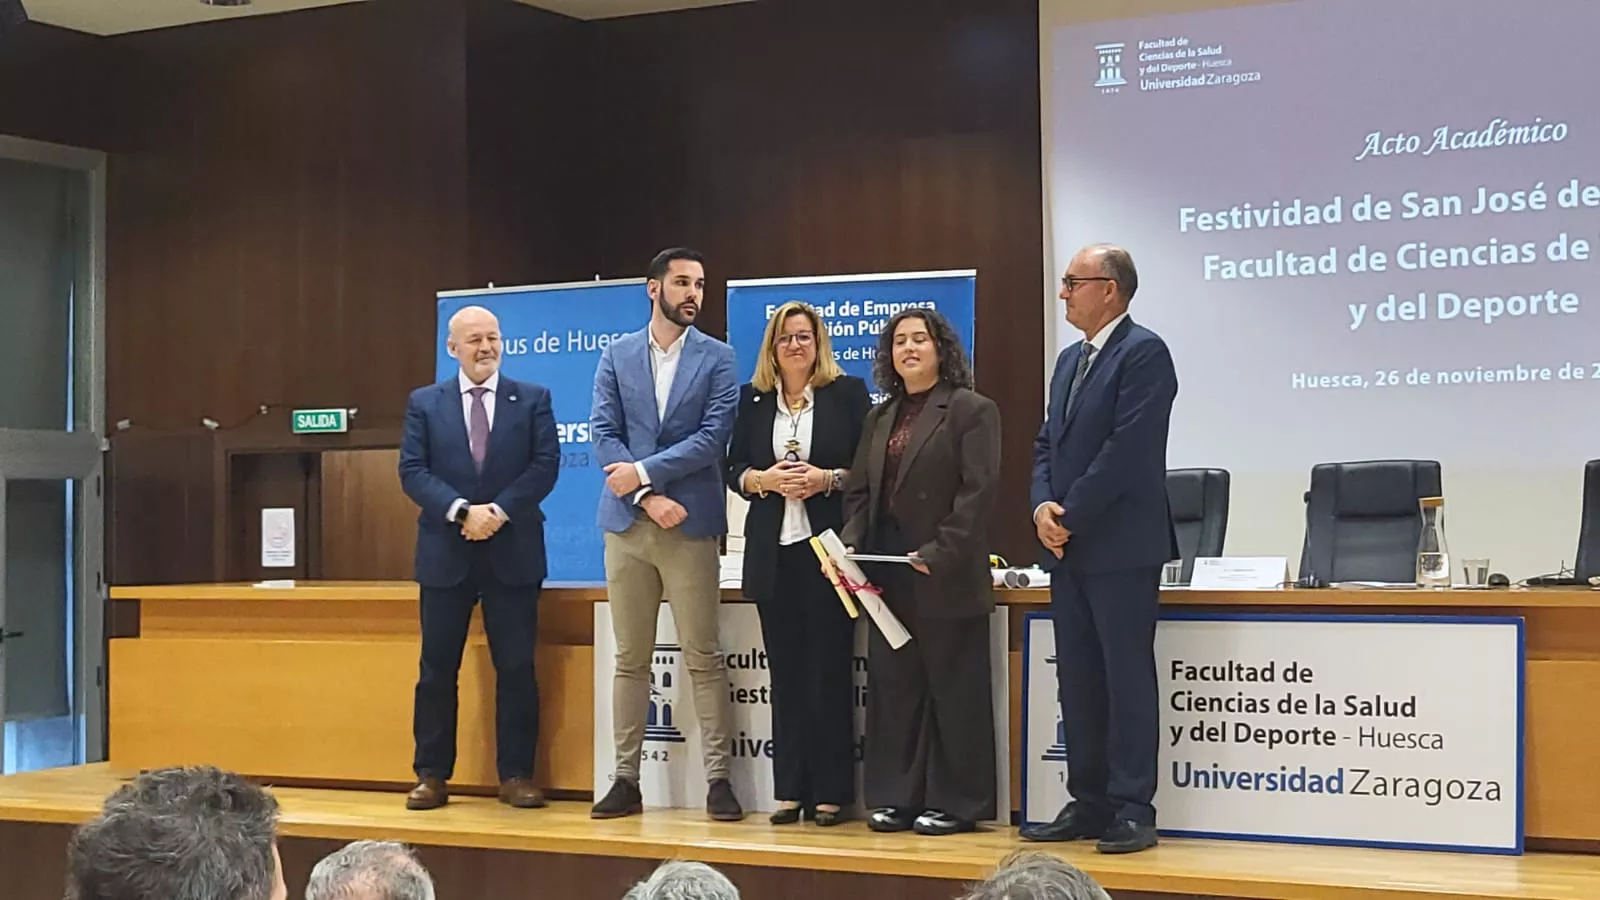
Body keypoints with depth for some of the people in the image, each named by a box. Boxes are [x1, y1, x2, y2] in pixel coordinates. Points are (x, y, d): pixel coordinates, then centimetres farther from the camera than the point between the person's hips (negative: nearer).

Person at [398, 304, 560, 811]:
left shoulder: (533, 400, 6)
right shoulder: (424, 403, 7)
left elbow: (545, 464, -3)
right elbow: (413, 471, -2)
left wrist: (499, 511, -15)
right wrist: (463, 511, -15)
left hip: (513, 551, 0)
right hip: (445, 553, 1)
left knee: (516, 668, 1)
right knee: (437, 669, 4)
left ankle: (517, 775, 9)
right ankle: (431, 776, 12)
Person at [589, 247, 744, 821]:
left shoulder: (717, 358, 4)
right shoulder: (616, 356, 9)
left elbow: (713, 436, -7)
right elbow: (603, 435, 1)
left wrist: (645, 471, -12)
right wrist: (647, 497, -11)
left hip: (690, 523, -2)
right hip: (626, 523, 2)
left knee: (703, 659, -2)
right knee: (630, 659, 7)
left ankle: (717, 779, 3)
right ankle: (626, 779, 13)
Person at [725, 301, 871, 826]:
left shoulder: (847, 393, 3)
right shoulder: (753, 399, 12)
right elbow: (734, 469, 11)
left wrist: (826, 479, -15)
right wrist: (765, 479, -8)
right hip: (772, 550, 3)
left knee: (829, 669, -1)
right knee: (785, 671, 6)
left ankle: (830, 792, 5)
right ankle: (790, 790, 11)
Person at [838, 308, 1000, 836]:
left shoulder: (971, 411, -3)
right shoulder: (880, 418, 17)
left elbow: (978, 490, -12)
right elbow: (859, 491, 16)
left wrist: (940, 553, -18)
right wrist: (850, 545, 0)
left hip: (946, 575, -7)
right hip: (888, 574, 7)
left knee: (953, 689, -1)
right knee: (892, 687, 9)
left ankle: (955, 802, 6)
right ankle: (896, 797, 16)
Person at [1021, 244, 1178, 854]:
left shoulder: (1143, 353, -9)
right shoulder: (1070, 360, 19)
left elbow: (1126, 449, -17)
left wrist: (1070, 518, -14)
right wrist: (1042, 506, -2)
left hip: (1120, 547, -9)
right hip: (1068, 549, 9)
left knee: (1127, 679, -4)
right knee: (1078, 683, 10)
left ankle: (1132, 811, 1)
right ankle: (1088, 805, 17)